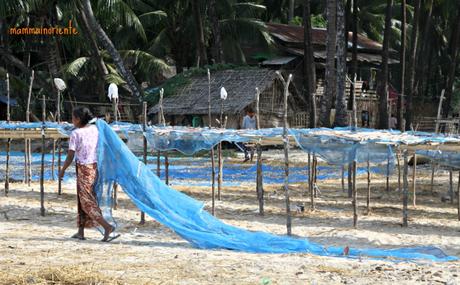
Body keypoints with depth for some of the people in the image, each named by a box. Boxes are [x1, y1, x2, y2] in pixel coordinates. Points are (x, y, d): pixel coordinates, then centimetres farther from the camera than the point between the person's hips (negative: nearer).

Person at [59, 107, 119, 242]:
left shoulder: (75, 133, -13)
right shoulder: (94, 129, 4)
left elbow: (70, 156, -11)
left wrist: (62, 170, 1)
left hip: (83, 168, -7)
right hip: (94, 166, 7)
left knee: (87, 201, -3)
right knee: (82, 199, 16)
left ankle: (107, 226, -16)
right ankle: (81, 231, 20)